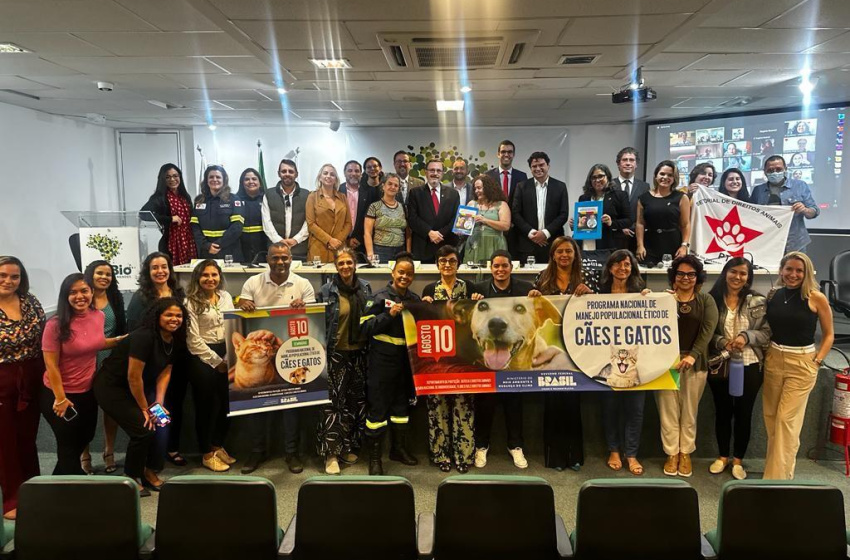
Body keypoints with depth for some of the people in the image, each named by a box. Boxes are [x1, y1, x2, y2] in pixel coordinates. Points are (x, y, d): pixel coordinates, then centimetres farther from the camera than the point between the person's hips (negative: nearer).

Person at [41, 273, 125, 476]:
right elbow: (51, 364, -20)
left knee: (85, 438, 24)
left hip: (88, 391, 7)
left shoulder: (98, 316, -5)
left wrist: (120, 340, 0)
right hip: (59, 394, -6)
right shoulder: (56, 324, -22)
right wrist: (60, 399, -19)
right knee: (69, 444, 12)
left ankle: (61, 477, 49)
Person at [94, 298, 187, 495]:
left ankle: (150, 472, 17)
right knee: (143, 430, -14)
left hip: (139, 388, 8)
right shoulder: (144, 337, -28)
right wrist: (144, 408, -15)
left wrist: (159, 403, -9)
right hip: (111, 387, -8)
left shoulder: (174, 341, -3)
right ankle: (131, 478, 9)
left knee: (159, 423, -4)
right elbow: (133, 377, -26)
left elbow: (165, 372, 2)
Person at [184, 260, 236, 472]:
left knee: (226, 402, 10)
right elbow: (193, 340, -11)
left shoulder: (226, 297, 8)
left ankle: (218, 446, 29)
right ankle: (208, 454, 19)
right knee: (207, 404, 4)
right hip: (203, 357, -5)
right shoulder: (191, 302, -9)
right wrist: (216, 361, -10)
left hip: (226, 354, 5)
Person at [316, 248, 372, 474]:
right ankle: (331, 452, 0)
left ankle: (349, 447, 24)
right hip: (336, 352, -4)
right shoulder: (327, 291, -5)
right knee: (334, 400, -7)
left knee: (357, 400, 10)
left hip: (360, 352, 4)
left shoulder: (365, 288, 6)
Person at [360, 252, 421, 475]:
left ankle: (398, 448, 34)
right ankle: (374, 456, 13)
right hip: (382, 362, -6)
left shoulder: (415, 300, 9)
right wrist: (389, 315, -23)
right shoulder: (380, 298, -8)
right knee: (378, 407, 0)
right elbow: (366, 327, -13)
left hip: (406, 362, 6)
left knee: (402, 404, 17)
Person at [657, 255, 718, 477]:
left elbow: (707, 330, -5)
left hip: (695, 363, 1)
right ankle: (671, 453, 16)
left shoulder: (706, 300, 7)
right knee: (668, 410, 3)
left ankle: (685, 453, 22)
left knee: (689, 411, 9)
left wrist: (693, 355, -18)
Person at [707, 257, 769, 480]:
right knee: (722, 411, 13)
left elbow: (768, 332, -4)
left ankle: (738, 460, 27)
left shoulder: (758, 301, -3)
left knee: (743, 413, 10)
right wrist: (722, 342, -18)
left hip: (749, 366, 0)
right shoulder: (712, 299, -3)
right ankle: (723, 456, 31)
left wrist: (746, 337, -20)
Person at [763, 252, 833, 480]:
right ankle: (776, 465, 29)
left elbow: (829, 334, 0)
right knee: (771, 417, 11)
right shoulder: (772, 296, 3)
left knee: (787, 419, -6)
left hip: (802, 363, -4)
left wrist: (817, 361, -8)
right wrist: (764, 352, 2)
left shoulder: (816, 298, -7)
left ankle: (777, 476, 3)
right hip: (773, 360, 4)